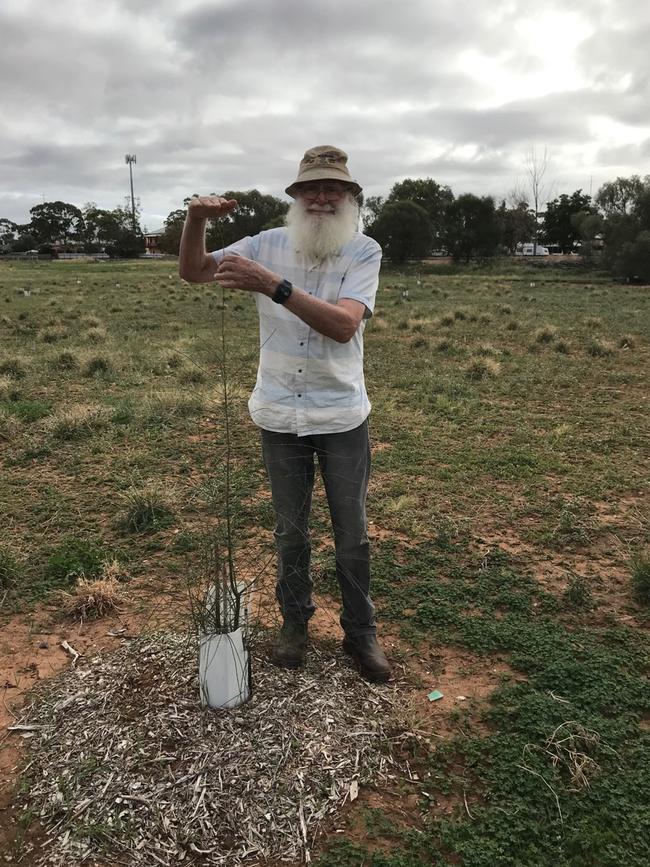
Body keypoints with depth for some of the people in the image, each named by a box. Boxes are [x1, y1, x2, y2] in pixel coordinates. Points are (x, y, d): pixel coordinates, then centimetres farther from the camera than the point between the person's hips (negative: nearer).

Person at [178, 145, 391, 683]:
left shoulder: (364, 251, -9)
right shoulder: (270, 244, -1)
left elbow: (344, 324, -26)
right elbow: (193, 272, -1)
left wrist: (275, 286, -37)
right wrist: (196, 220, -21)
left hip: (343, 417, -1)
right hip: (280, 416, 2)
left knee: (352, 534, 10)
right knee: (290, 531, 15)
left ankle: (361, 632, 29)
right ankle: (295, 622, 36)